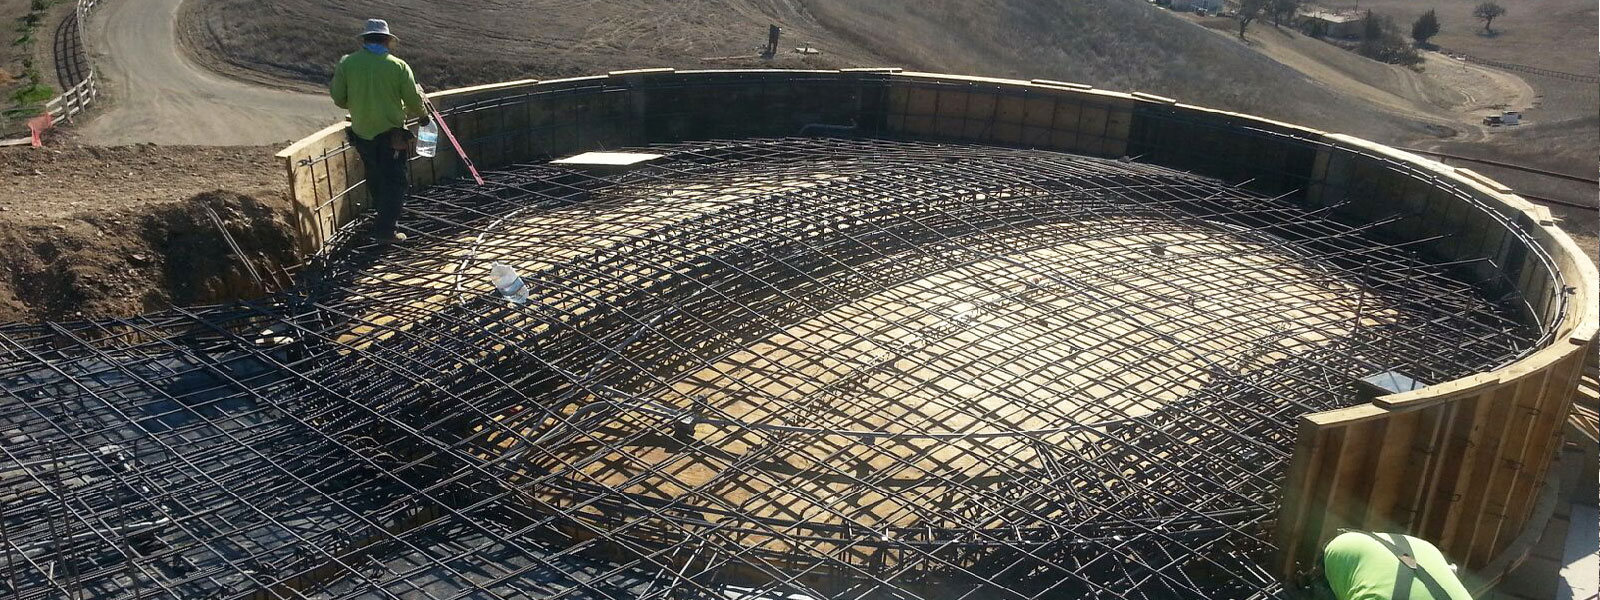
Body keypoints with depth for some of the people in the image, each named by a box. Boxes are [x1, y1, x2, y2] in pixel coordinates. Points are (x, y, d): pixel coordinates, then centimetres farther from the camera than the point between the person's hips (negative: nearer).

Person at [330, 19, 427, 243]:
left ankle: (386, 218, 34)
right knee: (395, 181, 5)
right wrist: (423, 115, 17)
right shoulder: (398, 66, -10)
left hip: (361, 132, 4)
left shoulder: (347, 63, -3)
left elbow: (339, 99, 1)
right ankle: (386, 229, 0)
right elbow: (413, 99, -4)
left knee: (375, 178, 21)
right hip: (390, 133, -4)